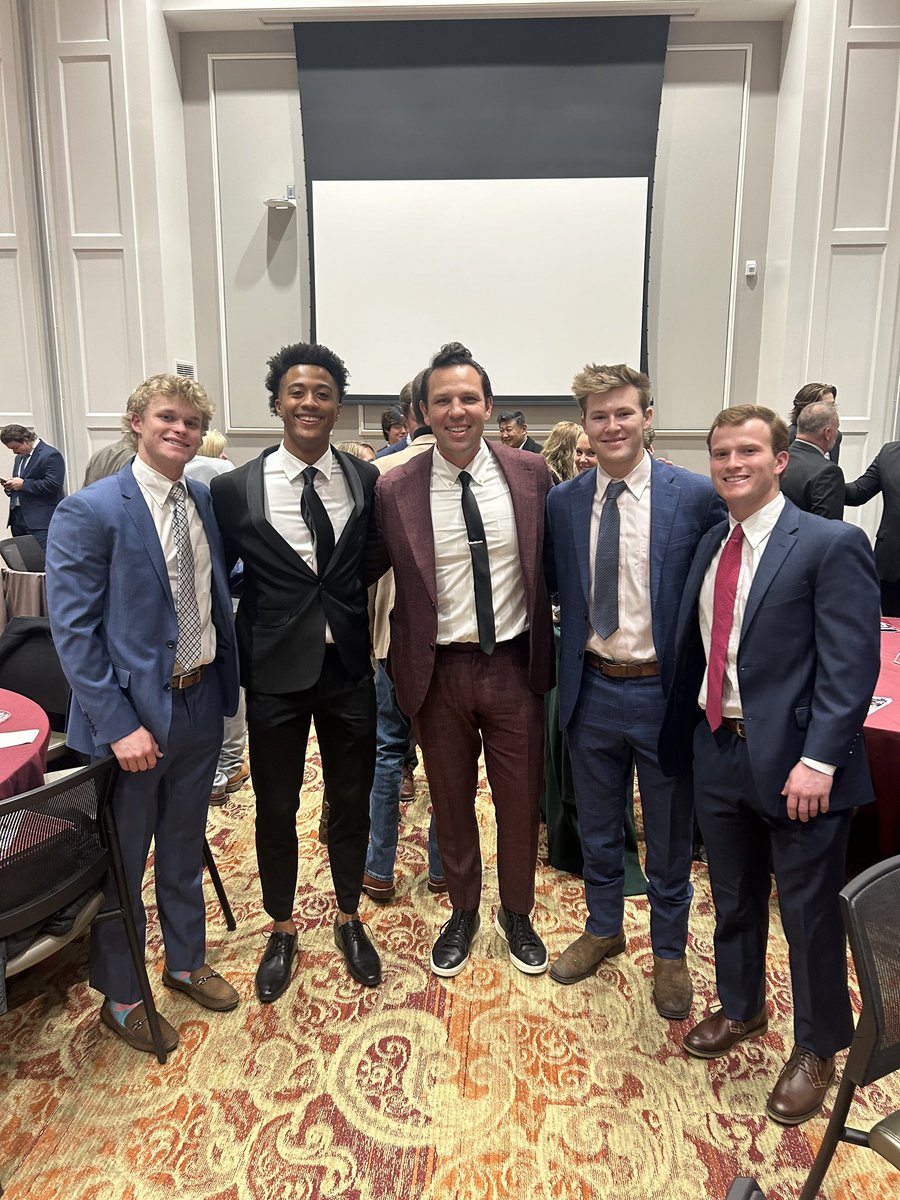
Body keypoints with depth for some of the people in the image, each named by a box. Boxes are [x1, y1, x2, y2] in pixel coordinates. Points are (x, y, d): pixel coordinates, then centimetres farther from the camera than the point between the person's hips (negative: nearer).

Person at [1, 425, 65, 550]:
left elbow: (53, 485, -20)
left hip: (41, 520, -9)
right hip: (17, 518, 9)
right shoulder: (19, 457, 21)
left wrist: (23, 484, -15)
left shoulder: (50, 455, -9)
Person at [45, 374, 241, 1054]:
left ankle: (186, 962, 45)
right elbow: (73, 630, -15)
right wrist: (119, 725, -19)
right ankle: (120, 997, 37)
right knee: (120, 864, 14)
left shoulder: (206, 502, 3)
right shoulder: (90, 511, -14)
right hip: (132, 708, -5)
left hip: (201, 702, 5)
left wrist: (228, 682, 3)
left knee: (185, 848, 22)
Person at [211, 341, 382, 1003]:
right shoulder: (235, 488, -6)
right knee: (276, 809, 14)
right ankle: (282, 928, 40)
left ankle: (349, 919, 41)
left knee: (352, 800, 16)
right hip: (275, 673, -1)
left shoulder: (367, 480, -2)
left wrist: (375, 638, 0)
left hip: (350, 668, 2)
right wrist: (235, 655, -2)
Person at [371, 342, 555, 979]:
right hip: (439, 670, 0)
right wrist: (400, 662, -5)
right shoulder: (395, 489, -8)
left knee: (521, 801, 14)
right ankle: (463, 914, 42)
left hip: (515, 664, 1)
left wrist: (552, 642, 6)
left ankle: (517, 914, 41)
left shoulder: (532, 474, -4)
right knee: (452, 803, 16)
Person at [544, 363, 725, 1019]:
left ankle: (669, 951, 41)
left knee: (669, 835, 16)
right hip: (593, 689, 3)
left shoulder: (698, 495, -10)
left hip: (665, 690, -2)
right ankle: (604, 928, 47)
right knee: (597, 827, 21)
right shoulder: (563, 502, -1)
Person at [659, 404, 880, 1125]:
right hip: (719, 750, 6)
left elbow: (851, 665, -16)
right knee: (733, 901, 22)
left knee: (810, 914, 11)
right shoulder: (710, 547, 8)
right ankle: (740, 1008, 46)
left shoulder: (832, 545, -12)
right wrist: (688, 736, 7)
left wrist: (819, 760, -21)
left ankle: (816, 1050, 35)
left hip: (794, 761, -6)